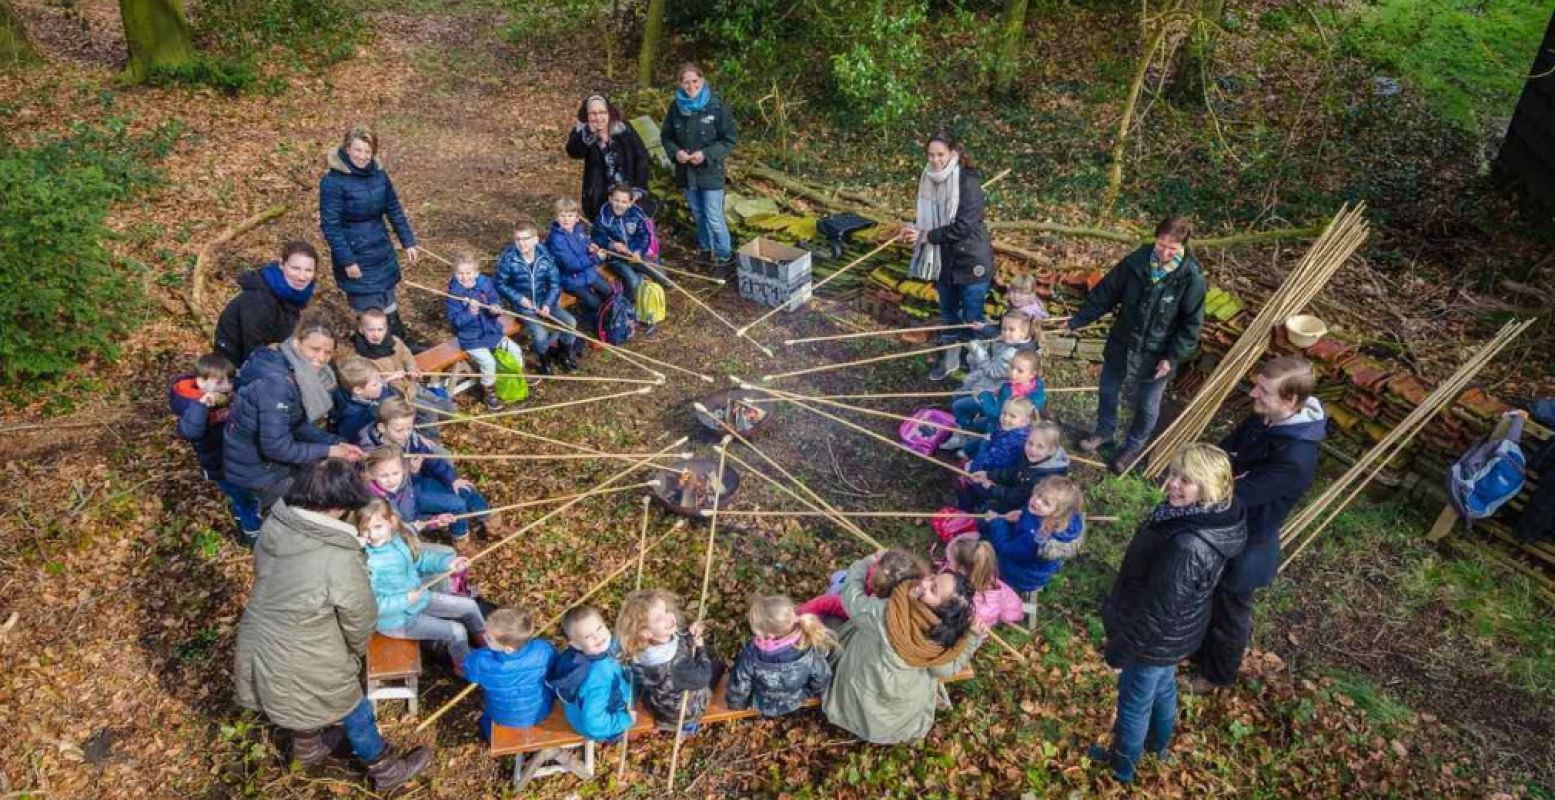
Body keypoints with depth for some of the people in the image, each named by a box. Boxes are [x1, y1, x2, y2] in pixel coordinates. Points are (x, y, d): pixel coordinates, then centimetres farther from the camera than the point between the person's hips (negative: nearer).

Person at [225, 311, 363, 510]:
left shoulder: (296, 370, -2)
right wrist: (328, 451, -20)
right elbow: (276, 447, -29)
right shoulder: (275, 382, -29)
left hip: (270, 458, 8)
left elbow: (300, 425, 6)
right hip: (256, 473, -8)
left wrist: (337, 443, -6)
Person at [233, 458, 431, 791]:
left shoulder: (273, 525, -14)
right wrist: (357, 650, 7)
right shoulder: (339, 560, -33)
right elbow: (360, 618, -16)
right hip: (303, 664, -6)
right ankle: (386, 772, 44)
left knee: (299, 704, 36)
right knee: (354, 714, 21)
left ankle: (307, 747, 64)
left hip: (257, 648, 6)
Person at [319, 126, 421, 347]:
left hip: (382, 252, 6)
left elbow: (395, 210, 9)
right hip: (355, 256, -6)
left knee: (388, 303, 21)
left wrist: (408, 242, 7)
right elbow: (330, 226, -17)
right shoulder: (333, 181, -18)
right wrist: (347, 261, -18)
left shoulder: (378, 174, -1)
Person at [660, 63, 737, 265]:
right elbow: (666, 135, 9)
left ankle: (723, 254, 13)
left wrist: (706, 154, -21)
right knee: (698, 214, 19)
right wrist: (675, 151, -11)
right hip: (685, 171, 5)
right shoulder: (676, 107, -2)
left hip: (710, 171, -4)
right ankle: (705, 246, 38)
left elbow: (729, 140, -10)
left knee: (714, 217, -5)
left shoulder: (717, 106, -13)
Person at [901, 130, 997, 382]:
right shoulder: (929, 179, 1)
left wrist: (927, 236, -20)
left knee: (972, 318, 0)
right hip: (944, 258, 7)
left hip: (970, 260, -7)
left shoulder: (968, 181, -20)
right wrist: (915, 228, -7)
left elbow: (963, 226, -24)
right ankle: (950, 359, 37)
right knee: (948, 312, 19)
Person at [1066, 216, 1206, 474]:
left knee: (1146, 407, 14)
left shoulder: (1191, 278, -20)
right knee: (1107, 392, 21)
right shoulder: (1137, 261, -13)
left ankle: (1133, 447, 40)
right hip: (1121, 345, 3)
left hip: (1156, 356, -3)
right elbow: (1106, 293, -2)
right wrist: (1078, 319, 0)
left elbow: (1192, 324, -13)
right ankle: (1104, 432, 48)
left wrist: (1173, 357, -17)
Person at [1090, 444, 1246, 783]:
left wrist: (1121, 649, -17)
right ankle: (1158, 743, 58)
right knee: (1163, 688, 32)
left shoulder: (1187, 547, -41)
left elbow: (1158, 611, -31)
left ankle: (1122, 764, 44)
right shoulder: (1214, 516, -12)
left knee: (1135, 701, 18)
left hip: (1156, 640, -8)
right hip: (1175, 633, 8)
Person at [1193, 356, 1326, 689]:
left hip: (1245, 548, -7)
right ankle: (1197, 648, 56)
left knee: (1228, 615, 18)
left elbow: (1235, 496, -34)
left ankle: (1216, 674, 44)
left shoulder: (1295, 458, -37)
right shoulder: (1265, 418, -10)